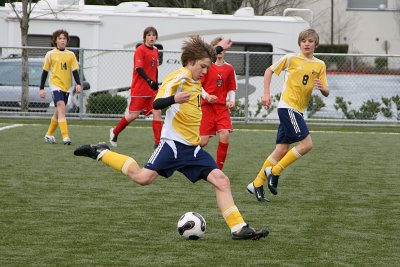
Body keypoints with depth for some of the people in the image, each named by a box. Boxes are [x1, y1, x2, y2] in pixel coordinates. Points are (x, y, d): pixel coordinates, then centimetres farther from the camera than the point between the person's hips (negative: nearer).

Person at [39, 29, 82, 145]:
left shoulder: (71, 55, 7)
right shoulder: (50, 54, 1)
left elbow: (75, 70, 4)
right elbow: (45, 72, 4)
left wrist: (78, 84, -12)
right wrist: (41, 88, 2)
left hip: (67, 86, 4)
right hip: (55, 84, -4)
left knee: (58, 112, 11)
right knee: (61, 108, -20)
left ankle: (49, 135, 28)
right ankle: (65, 136, -27)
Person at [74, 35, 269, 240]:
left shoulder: (194, 78, 17)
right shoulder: (179, 76, -9)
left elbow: (202, 63, 44)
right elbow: (157, 103, -21)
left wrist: (219, 49, 52)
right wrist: (174, 99, -41)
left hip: (193, 148, 8)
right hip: (174, 143, -8)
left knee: (221, 180, -6)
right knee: (143, 177, -15)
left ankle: (239, 229, -8)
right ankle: (101, 153, 5)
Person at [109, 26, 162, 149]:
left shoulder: (155, 51, 11)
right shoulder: (140, 50, -11)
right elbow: (139, 68, -22)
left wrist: (156, 84, 19)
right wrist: (149, 80, -34)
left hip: (152, 89, 6)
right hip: (139, 89, -6)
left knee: (157, 112, -7)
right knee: (134, 115, -2)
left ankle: (158, 142, -5)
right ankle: (115, 132, 20)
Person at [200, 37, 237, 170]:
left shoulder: (230, 68, 7)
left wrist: (231, 100, -3)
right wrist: (207, 96, -17)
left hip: (222, 107, 3)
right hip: (207, 106, -3)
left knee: (225, 135, -18)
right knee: (203, 141, -6)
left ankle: (219, 168, -5)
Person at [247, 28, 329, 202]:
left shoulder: (320, 65, 10)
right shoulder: (291, 58, -1)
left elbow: (326, 93, 8)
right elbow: (269, 71, 9)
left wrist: (321, 88, -15)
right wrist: (266, 93, 1)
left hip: (298, 110, 6)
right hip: (287, 107, -6)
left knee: (282, 150, 3)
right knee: (306, 143, -16)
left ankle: (257, 184, 9)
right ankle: (274, 171, -6)